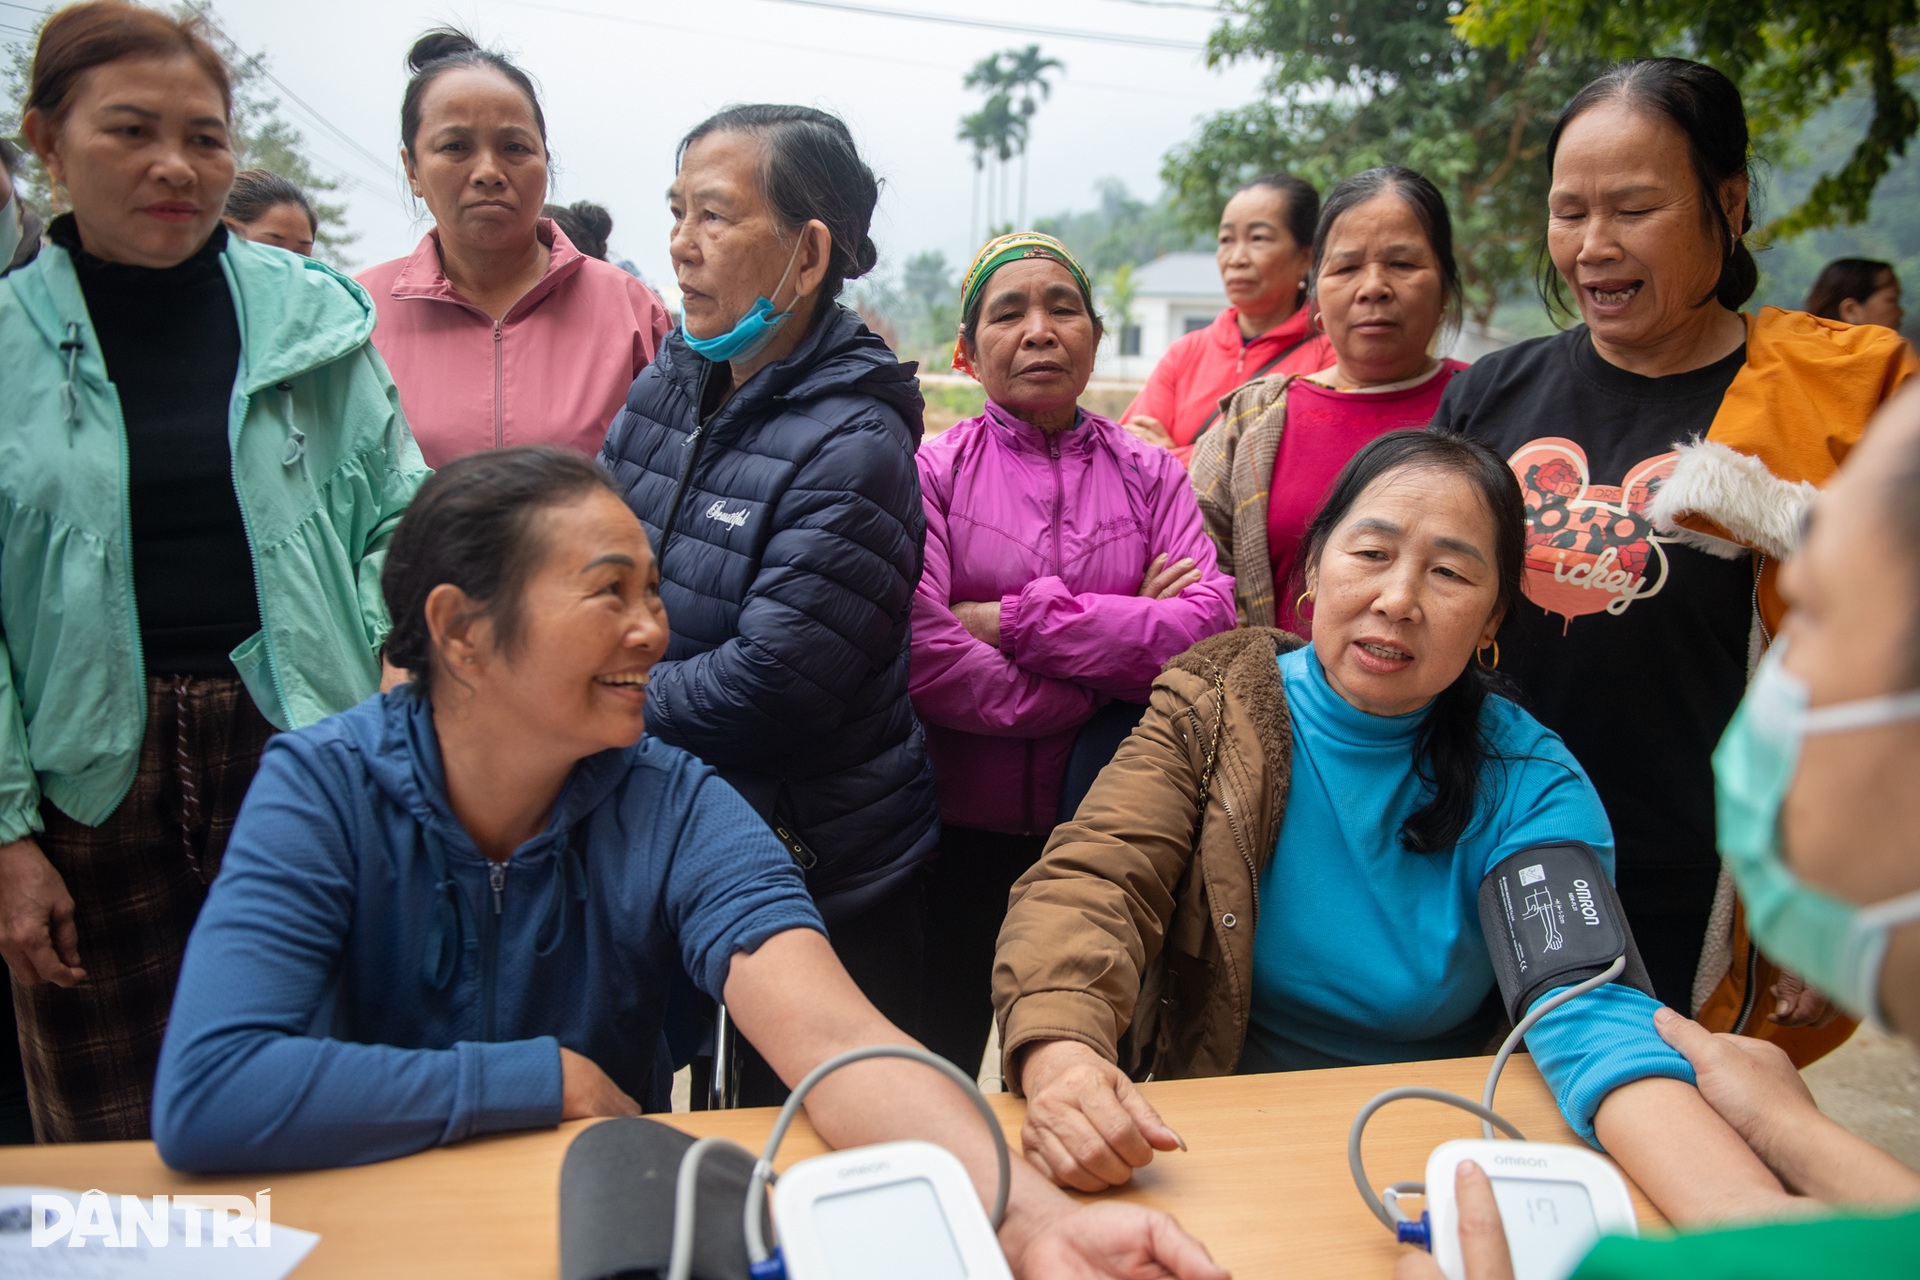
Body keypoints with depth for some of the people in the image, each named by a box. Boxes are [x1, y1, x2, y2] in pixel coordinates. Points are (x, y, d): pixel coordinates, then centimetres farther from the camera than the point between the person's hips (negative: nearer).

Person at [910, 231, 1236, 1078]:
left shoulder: (1152, 475, 5)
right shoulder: (931, 471, -3)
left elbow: (1210, 628, -12)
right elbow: (918, 652, -18)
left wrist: (1016, 619, -15)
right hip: (960, 838, -2)